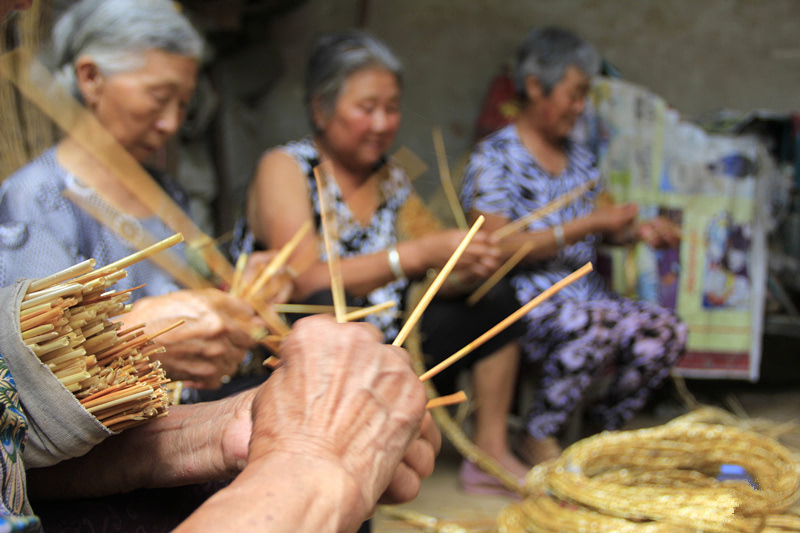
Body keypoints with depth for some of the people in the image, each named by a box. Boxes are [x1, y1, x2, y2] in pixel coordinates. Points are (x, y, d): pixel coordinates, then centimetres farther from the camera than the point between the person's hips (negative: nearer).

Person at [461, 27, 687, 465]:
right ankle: (538, 438, -14)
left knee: (667, 331, -17)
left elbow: (603, 228, 25)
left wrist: (639, 230, 2)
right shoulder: (494, 157, -6)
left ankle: (604, 427, 5)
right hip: (524, 303, -7)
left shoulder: (577, 157, 17)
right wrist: (587, 225, -20)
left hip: (585, 294, 7)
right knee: (597, 325, -36)